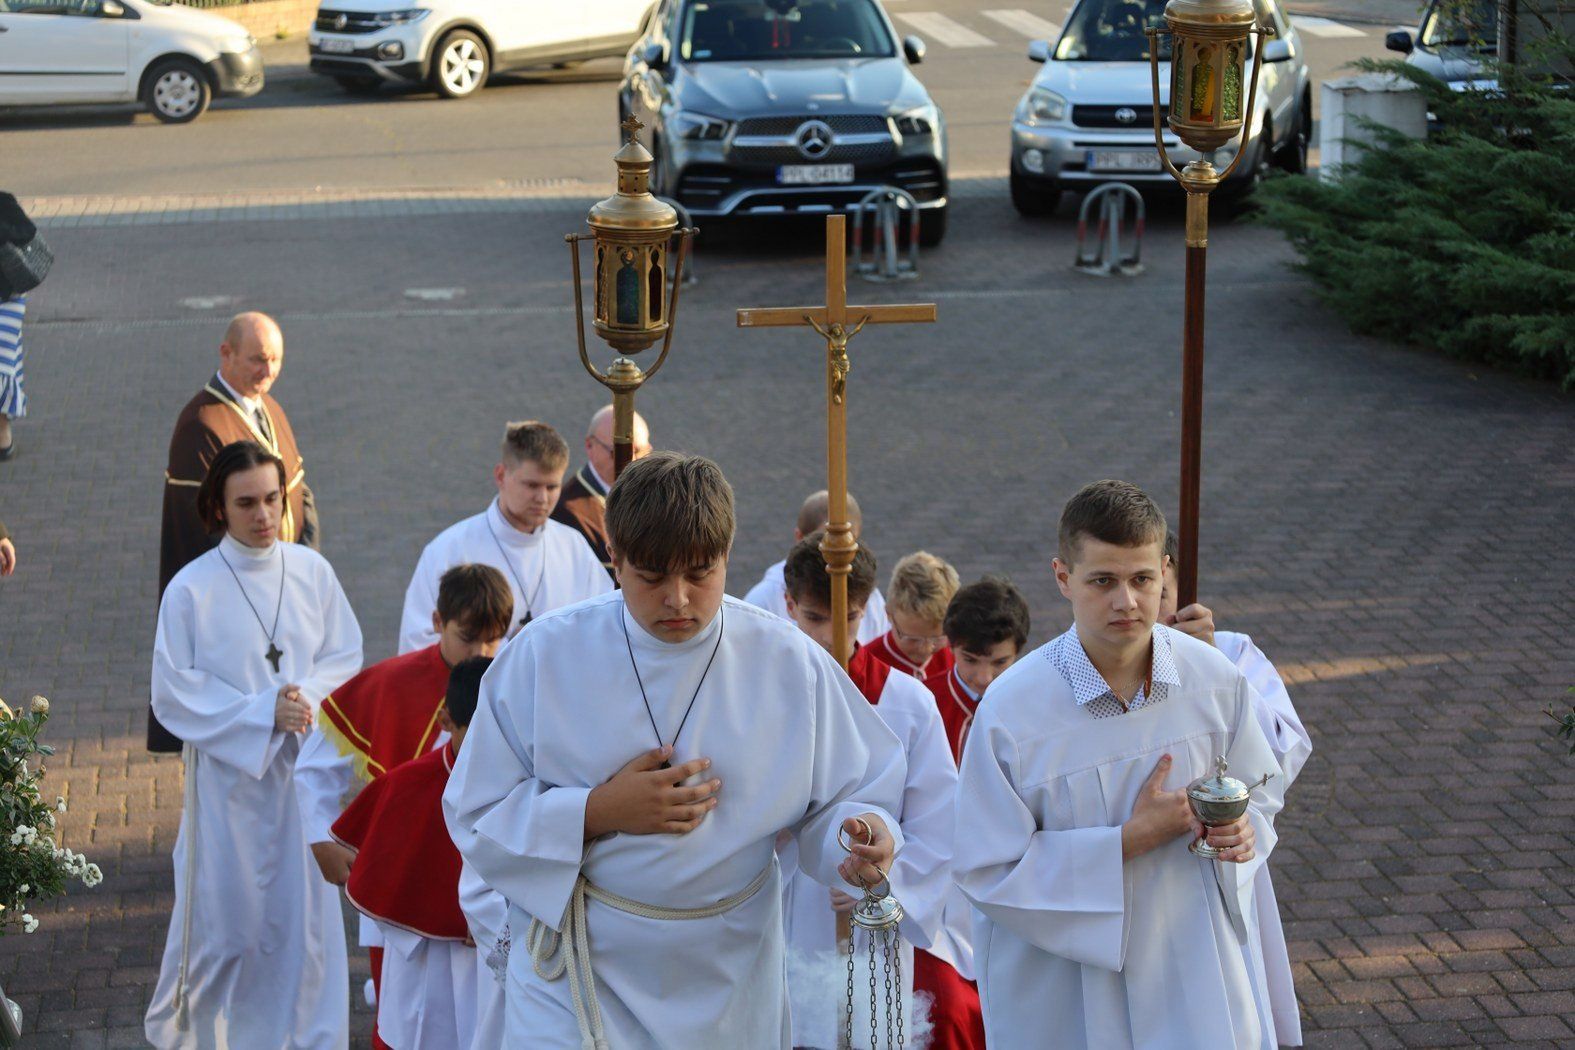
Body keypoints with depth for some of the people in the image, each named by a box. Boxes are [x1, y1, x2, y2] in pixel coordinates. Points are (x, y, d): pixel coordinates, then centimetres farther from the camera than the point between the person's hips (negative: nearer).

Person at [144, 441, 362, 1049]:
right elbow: (173, 693, -8)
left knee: (306, 910, 6)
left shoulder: (312, 572, -1)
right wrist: (263, 711, -17)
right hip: (227, 771, -2)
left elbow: (346, 655, 6)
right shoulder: (191, 589, -10)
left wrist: (308, 697, -14)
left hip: (302, 767, 3)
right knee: (223, 913, 7)